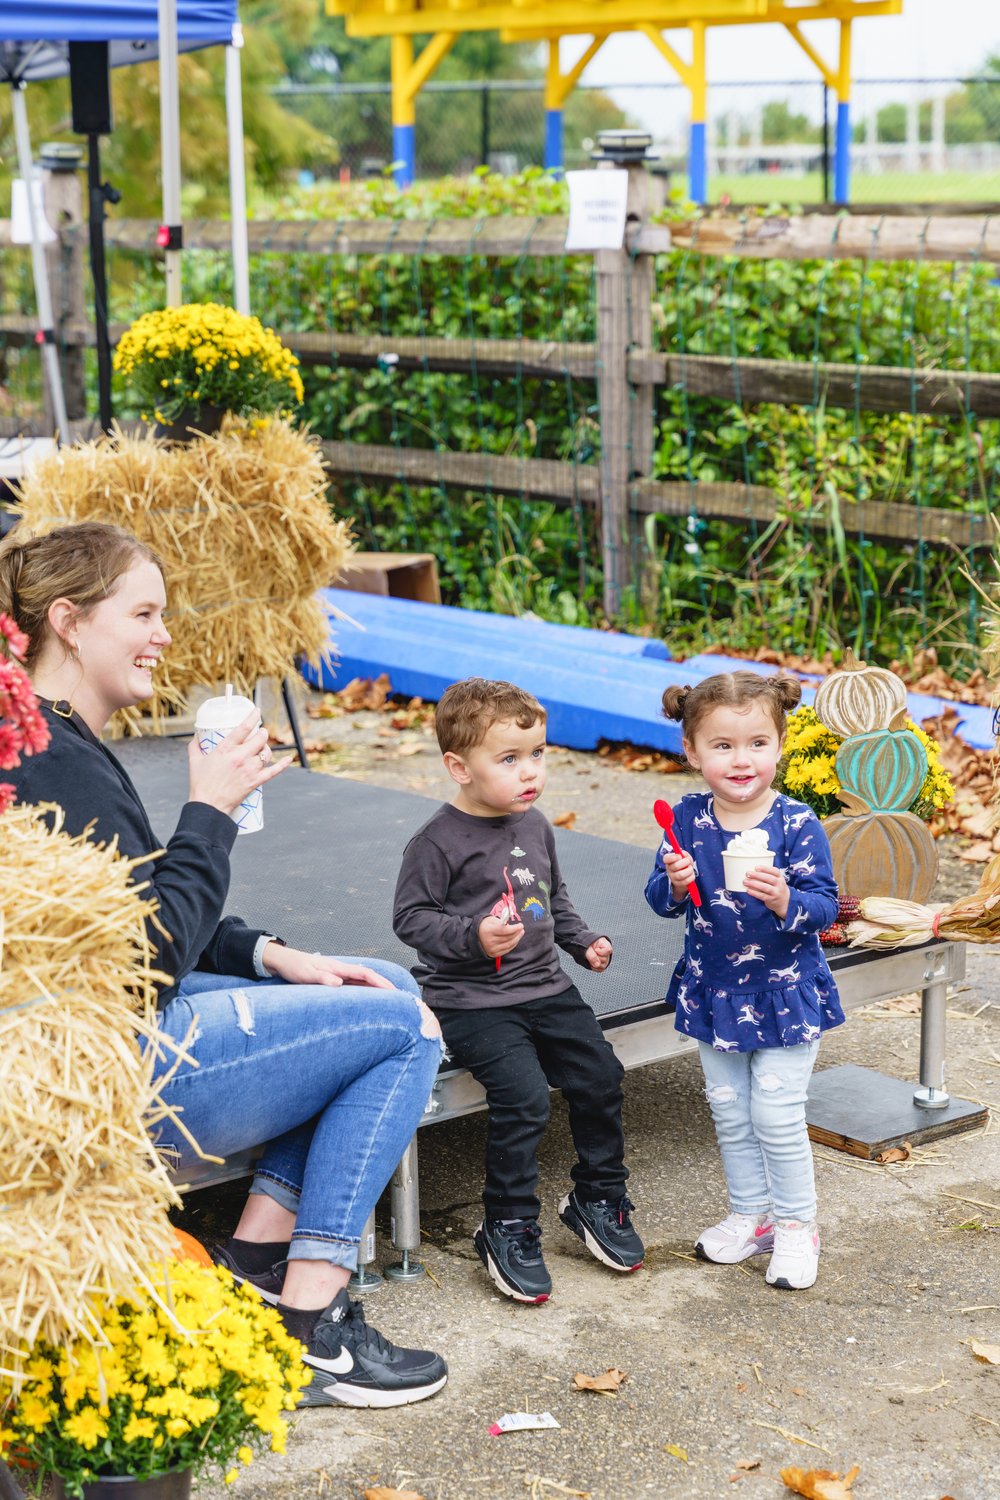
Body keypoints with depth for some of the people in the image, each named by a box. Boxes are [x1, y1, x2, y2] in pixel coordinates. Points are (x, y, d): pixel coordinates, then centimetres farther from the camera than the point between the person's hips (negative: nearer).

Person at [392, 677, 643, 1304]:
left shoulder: (536, 827, 10)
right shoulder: (439, 842, -12)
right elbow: (411, 917, -11)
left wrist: (584, 941, 12)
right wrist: (474, 937, -23)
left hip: (544, 988, 7)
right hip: (472, 1000, -7)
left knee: (600, 1074, -3)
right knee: (524, 1094, -23)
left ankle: (598, 1198, 19)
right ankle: (509, 1229, -7)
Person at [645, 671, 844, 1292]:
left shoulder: (796, 823, -17)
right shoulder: (688, 819, -7)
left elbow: (825, 906, -16)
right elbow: (661, 900, -1)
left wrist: (787, 901, -36)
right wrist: (675, 884, -23)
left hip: (785, 995, -4)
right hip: (714, 993, 4)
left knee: (777, 1116, 0)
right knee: (730, 1112, 16)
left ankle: (797, 1225, 20)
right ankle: (751, 1216, 33)